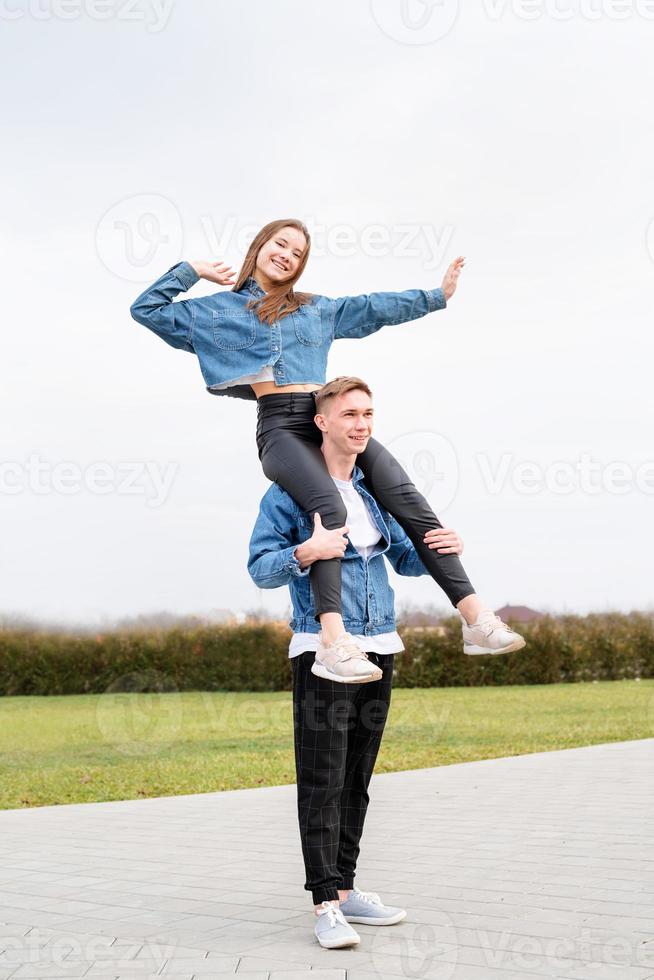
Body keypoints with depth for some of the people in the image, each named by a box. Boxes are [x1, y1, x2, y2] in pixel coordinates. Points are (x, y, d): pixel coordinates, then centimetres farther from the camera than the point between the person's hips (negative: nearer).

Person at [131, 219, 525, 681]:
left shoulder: (319, 309, 29)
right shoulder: (217, 309, 19)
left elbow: (377, 307, 31)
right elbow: (147, 310, 19)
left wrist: (436, 296, 29)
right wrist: (191, 271, 16)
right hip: (280, 426, -4)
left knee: (410, 502, -17)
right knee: (330, 507, -35)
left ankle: (475, 617, -20)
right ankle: (333, 638, -44)